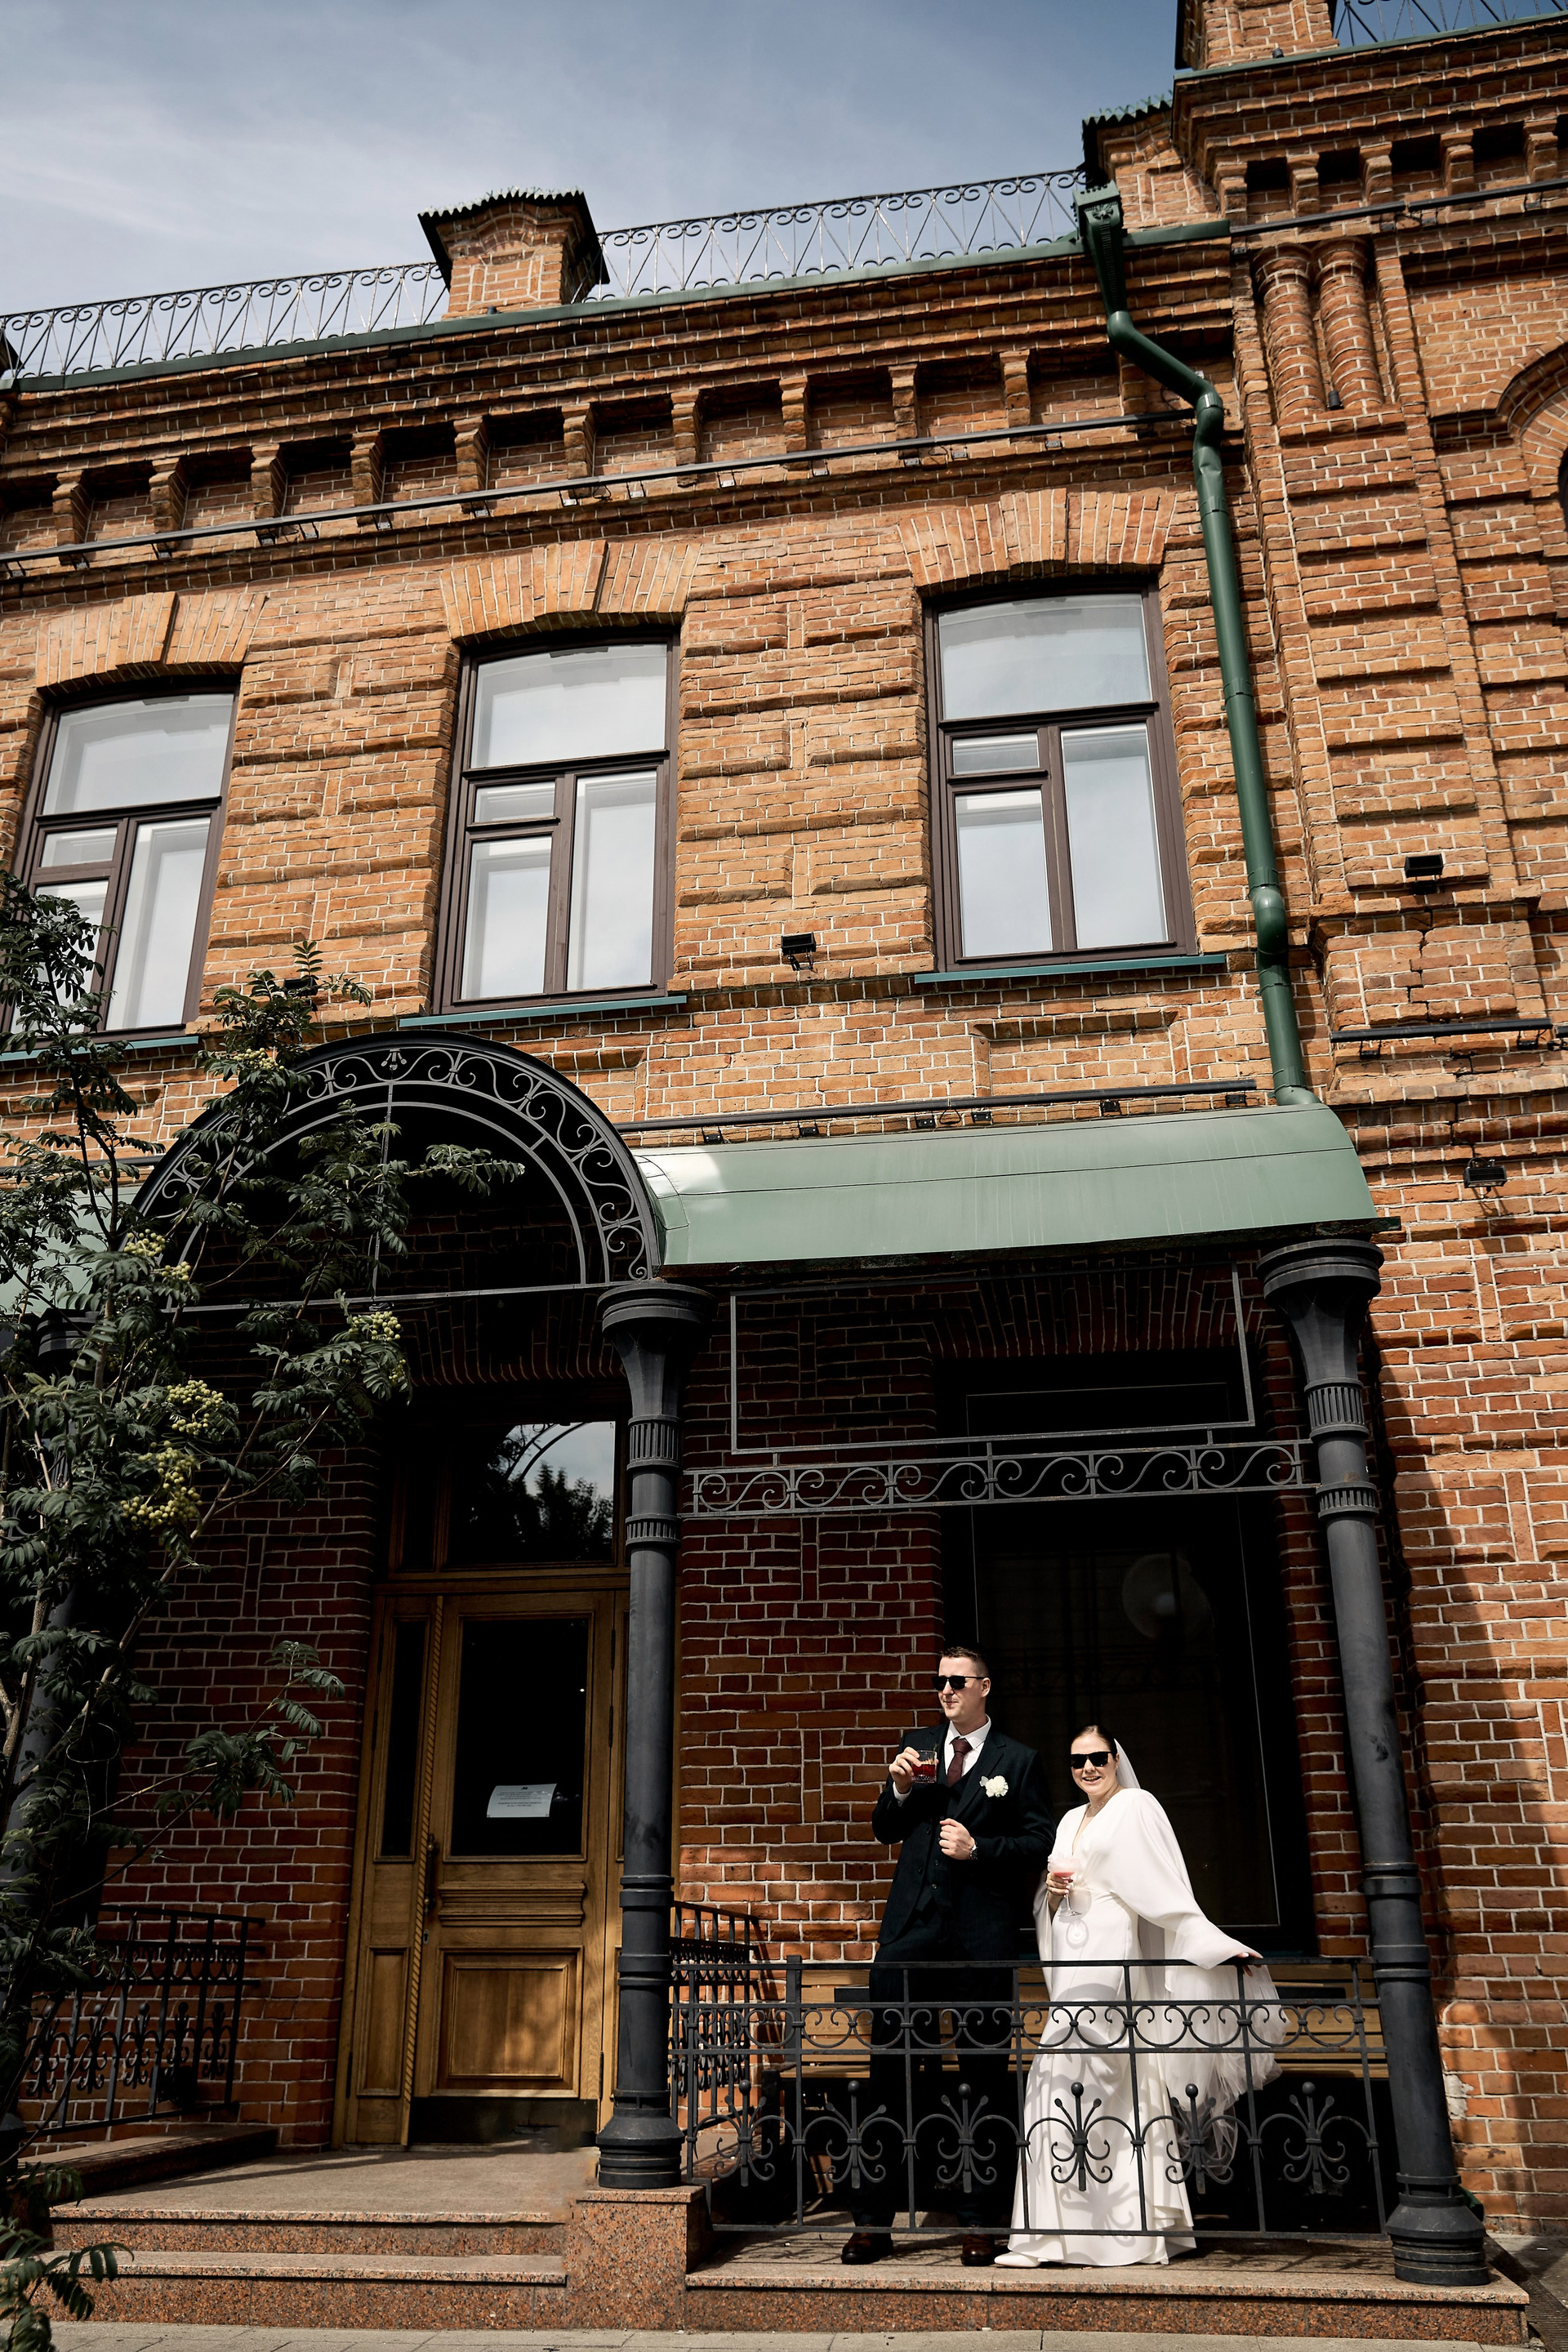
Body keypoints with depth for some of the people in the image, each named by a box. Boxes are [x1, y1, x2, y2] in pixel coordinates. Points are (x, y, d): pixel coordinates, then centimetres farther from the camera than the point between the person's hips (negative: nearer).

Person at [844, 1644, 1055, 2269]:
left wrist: (978, 1847, -11)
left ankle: (980, 2224, 17)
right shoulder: (915, 1746, 13)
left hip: (981, 1937, -2)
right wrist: (900, 1789, -5)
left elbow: (1041, 1843, 1)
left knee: (984, 2073, 5)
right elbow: (885, 1832, 14)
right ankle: (872, 2222, 12)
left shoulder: (1017, 1761, 4)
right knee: (890, 2073, 4)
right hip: (911, 1930, 3)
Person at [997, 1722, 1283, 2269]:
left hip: (1111, 1958, -7)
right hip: (1072, 1959, 7)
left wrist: (1217, 1945, -13)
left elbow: (1167, 1889, -6)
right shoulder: (1071, 1821, 19)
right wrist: (1053, 1889, 1)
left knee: (1064, 2076, -11)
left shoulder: (1136, 1805, -2)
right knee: (1115, 2086, 5)